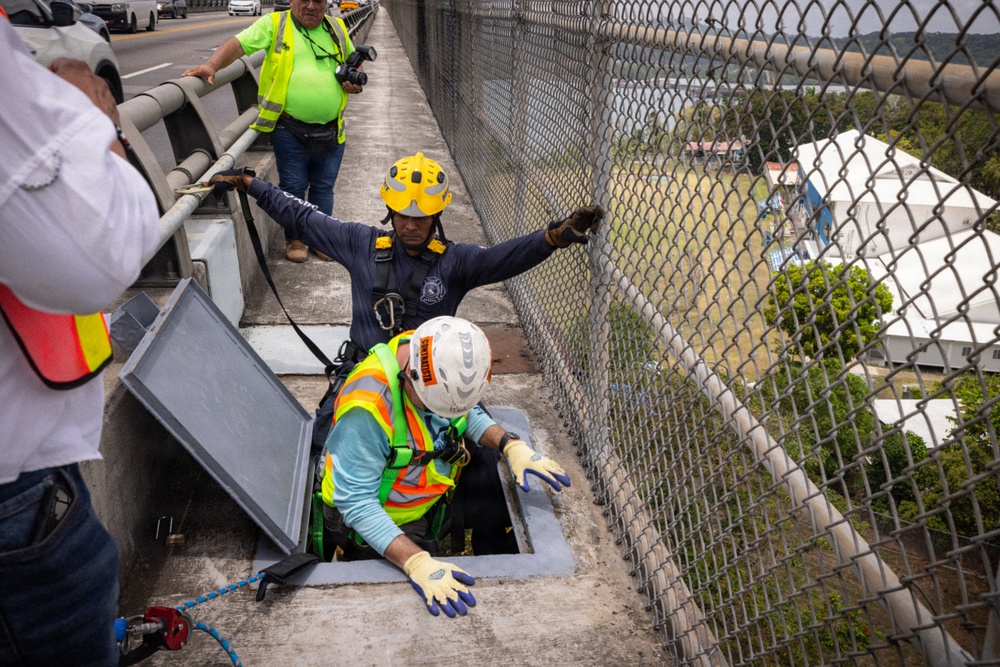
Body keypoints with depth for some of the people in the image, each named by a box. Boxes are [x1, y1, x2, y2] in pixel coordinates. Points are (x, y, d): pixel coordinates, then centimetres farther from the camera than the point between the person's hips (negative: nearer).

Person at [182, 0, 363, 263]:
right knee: (293, 187, 3)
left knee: (323, 187, 11)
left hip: (331, 131, 4)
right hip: (290, 130, -3)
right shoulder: (274, 24, 0)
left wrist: (356, 80, 3)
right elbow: (238, 44, -9)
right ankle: (294, 239, 19)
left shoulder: (338, 29, 12)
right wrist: (212, 65, -26)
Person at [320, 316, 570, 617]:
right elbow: (355, 502, -32)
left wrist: (511, 445, -13)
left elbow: (469, 412, 3)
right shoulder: (368, 405, -37)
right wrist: (416, 563, -42)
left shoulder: (445, 360, -17)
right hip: (368, 523, -7)